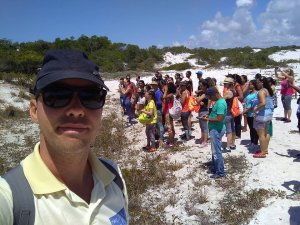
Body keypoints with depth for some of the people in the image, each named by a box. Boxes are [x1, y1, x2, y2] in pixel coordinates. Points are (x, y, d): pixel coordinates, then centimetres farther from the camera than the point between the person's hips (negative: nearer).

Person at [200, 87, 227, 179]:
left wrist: (207, 119, -17)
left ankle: (220, 172, 8)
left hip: (216, 130, -11)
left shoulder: (220, 103, -22)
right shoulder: (219, 101, 10)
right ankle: (216, 169, 29)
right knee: (215, 151, 18)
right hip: (215, 129, 11)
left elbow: (219, 119, -27)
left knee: (217, 152, -2)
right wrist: (209, 116, 7)